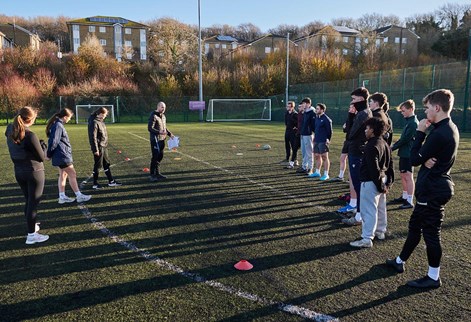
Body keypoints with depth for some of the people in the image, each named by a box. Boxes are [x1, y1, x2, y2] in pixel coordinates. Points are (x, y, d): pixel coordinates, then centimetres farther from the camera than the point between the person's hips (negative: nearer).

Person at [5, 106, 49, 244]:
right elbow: (42, 157, -15)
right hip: (34, 172, -7)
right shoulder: (30, 136, -22)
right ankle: (31, 235, 7)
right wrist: (43, 145, 0)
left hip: (18, 172, 7)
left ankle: (32, 225, 38)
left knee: (28, 201, 22)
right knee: (33, 202, 1)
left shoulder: (11, 132, 0)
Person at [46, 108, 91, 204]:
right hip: (62, 156, -10)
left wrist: (50, 154, 17)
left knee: (63, 175, 14)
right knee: (72, 175, -4)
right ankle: (79, 196, 3)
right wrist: (49, 154, -9)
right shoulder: (58, 126, -18)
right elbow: (53, 141, -21)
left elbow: (53, 141, 18)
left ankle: (62, 197, 18)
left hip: (60, 156, 10)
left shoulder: (58, 124, 13)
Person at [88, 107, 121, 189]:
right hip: (99, 148, -9)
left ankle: (111, 181, 24)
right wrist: (95, 149, -21)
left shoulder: (100, 121, 11)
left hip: (104, 147, 9)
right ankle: (95, 184, 13)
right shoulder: (94, 122, -18)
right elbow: (93, 137, -21)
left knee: (106, 164, 15)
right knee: (97, 165, 1)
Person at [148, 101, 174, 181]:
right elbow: (150, 128, -19)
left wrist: (170, 134, 15)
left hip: (162, 139, 9)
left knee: (160, 156, 13)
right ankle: (152, 175, 1)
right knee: (155, 157, -7)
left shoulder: (163, 116, 16)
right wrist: (159, 132, -31)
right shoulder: (153, 116, -12)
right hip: (155, 140, -9)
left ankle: (157, 173, 24)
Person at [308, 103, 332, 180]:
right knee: (317, 156, 15)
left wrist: (328, 139, -12)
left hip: (323, 141, -8)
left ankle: (326, 174, 3)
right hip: (316, 141, 8)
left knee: (324, 157, -3)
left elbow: (329, 131, -11)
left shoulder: (326, 119, -12)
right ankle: (317, 172, 27)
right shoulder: (316, 118, 12)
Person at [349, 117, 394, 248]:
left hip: (371, 182, -10)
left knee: (368, 210, -5)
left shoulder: (372, 146, -20)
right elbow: (389, 164, 12)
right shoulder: (384, 143, 9)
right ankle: (380, 231, 34)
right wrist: (389, 181, 12)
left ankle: (367, 239, -1)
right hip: (382, 180, 10)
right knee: (380, 207, 20)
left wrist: (380, 185, -17)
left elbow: (373, 168, -23)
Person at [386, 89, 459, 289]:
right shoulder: (449, 128, 9)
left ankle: (433, 277, 17)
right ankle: (400, 261, 33)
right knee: (415, 226, 19)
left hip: (432, 191, -10)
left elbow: (414, 159, -18)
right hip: (434, 188, 10)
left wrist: (420, 132, -12)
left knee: (430, 232, 2)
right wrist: (425, 160, -14)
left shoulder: (440, 133, -24)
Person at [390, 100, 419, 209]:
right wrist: (395, 145, 5)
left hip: (408, 154, -10)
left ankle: (410, 201, -2)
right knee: (403, 176, 16)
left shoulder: (413, 123, -16)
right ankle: (404, 197, 27)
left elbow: (405, 139, -19)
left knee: (408, 176, -6)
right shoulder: (409, 121, 14)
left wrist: (393, 147, -11)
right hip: (404, 153, 10)